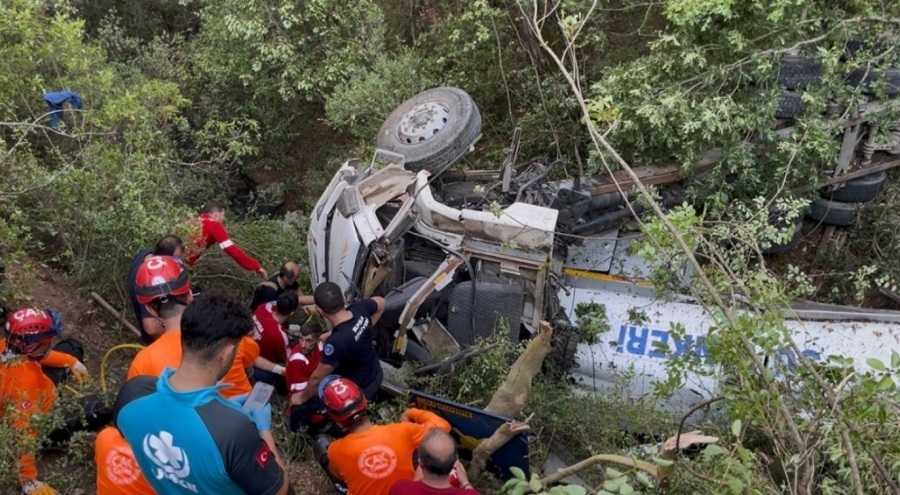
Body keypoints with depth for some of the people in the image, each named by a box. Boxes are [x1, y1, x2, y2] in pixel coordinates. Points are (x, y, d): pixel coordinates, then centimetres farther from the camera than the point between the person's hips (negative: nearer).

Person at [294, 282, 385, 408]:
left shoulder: (336, 342, -42)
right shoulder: (360, 308, -23)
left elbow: (317, 378, -26)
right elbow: (380, 302, 3)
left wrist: (302, 397, -7)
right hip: (376, 374, 6)